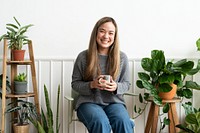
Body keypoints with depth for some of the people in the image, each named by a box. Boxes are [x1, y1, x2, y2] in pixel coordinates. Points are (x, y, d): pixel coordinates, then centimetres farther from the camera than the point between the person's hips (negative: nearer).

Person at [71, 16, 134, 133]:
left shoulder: (122, 57, 4)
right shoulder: (83, 57, 0)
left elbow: (126, 84, 10)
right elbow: (75, 84, 6)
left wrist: (116, 87, -14)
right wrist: (91, 85, -15)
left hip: (114, 102, 1)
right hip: (89, 102, -1)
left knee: (123, 122, -32)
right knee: (101, 123, -34)